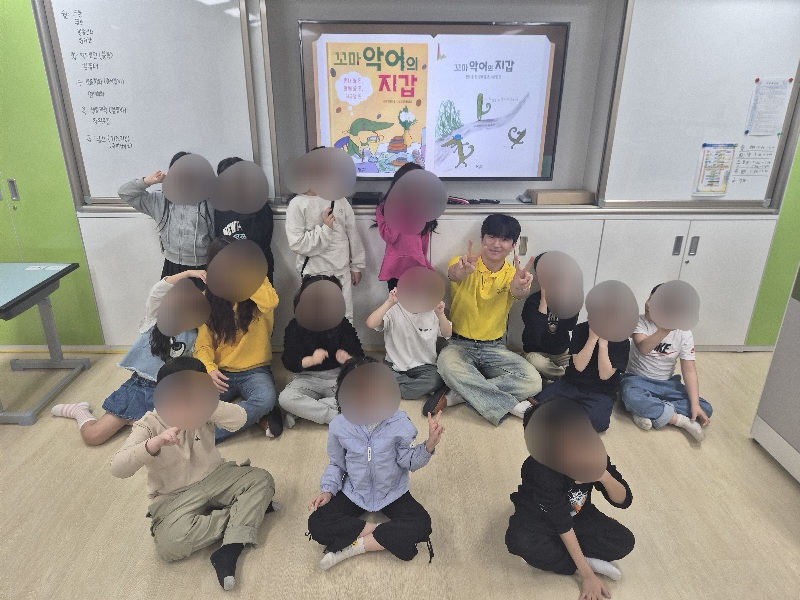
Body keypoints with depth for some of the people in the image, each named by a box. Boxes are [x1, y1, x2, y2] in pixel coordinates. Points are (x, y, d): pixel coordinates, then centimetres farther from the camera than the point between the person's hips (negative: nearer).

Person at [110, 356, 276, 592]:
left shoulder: (204, 412, -6)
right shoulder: (149, 426, -12)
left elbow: (240, 418, -23)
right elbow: (117, 468, -23)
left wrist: (208, 406, -39)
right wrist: (155, 444, -37)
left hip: (214, 479, 3)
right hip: (175, 498, -3)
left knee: (261, 479, -18)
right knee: (169, 543, -31)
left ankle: (228, 552, -25)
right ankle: (243, 511, -14)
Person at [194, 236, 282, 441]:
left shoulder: (257, 282, -2)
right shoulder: (208, 298, 4)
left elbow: (270, 302, -27)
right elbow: (203, 343, 1)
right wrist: (210, 369, -20)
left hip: (255, 370, -2)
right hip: (221, 372, 3)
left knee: (267, 398, -35)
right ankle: (256, 417, -13)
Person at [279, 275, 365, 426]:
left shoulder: (343, 325, 0)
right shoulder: (295, 326, -3)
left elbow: (359, 356, -1)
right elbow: (288, 361, -11)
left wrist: (347, 360, -26)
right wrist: (311, 360, -31)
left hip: (338, 376, 1)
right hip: (308, 378, -1)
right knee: (285, 398, -31)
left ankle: (304, 410, -21)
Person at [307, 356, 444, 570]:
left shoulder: (398, 422, -19)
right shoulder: (339, 427, -15)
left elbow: (408, 462, -13)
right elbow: (336, 464, 3)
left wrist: (429, 445, -30)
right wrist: (328, 490, -11)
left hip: (392, 493, -1)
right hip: (354, 493, 1)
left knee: (421, 524, -26)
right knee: (317, 525, -20)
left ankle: (355, 546, -17)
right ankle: (389, 537, -17)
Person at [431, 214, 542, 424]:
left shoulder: (513, 274, -4)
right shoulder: (462, 264, -8)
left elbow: (519, 293, -28)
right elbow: (454, 274, -33)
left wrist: (520, 287, -55)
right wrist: (462, 271, -59)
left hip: (494, 348, 2)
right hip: (459, 344, -2)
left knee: (533, 382, -21)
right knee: (447, 363, -36)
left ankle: (460, 395, -18)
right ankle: (512, 405, -23)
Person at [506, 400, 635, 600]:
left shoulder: (593, 453, -22)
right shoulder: (542, 471, -37)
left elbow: (624, 501, -18)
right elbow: (563, 524, -30)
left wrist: (604, 476, -40)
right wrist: (587, 574, -26)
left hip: (577, 514, 5)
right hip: (540, 518, -4)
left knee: (625, 542, -17)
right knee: (519, 542, -36)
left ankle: (555, 552, -11)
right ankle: (590, 562, -16)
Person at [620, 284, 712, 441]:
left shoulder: (684, 333, -7)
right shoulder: (640, 321, -14)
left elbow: (689, 370, -10)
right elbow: (643, 349, -33)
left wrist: (695, 405, -21)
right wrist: (665, 329, -48)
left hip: (667, 383, 3)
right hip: (638, 379, -3)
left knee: (705, 409, -16)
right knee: (630, 395, -39)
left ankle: (647, 411, -20)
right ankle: (680, 420, -21)